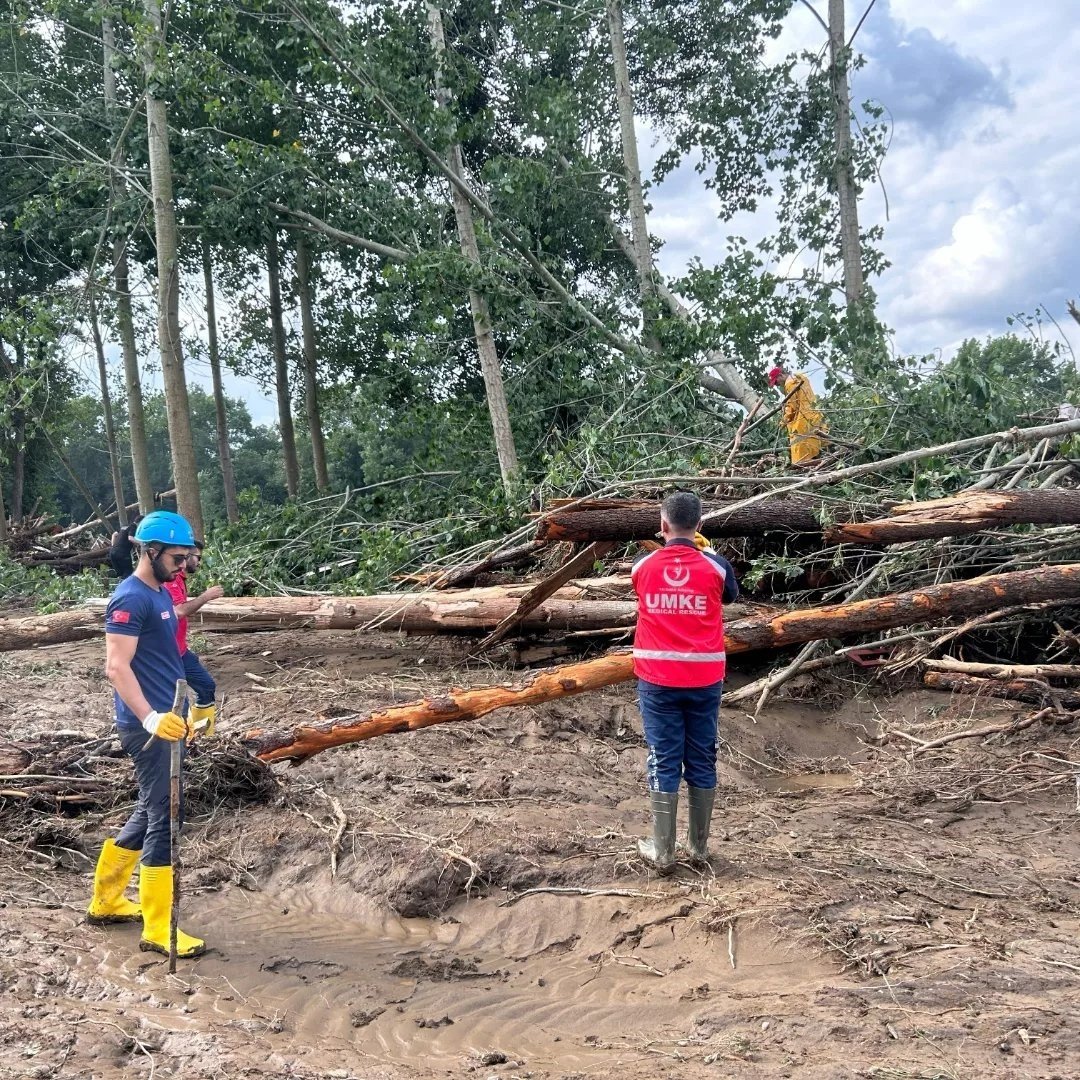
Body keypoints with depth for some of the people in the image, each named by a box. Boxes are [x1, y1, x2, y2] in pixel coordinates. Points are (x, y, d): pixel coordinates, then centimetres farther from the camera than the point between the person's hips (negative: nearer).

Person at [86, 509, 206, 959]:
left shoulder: (160, 594, 14)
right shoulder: (130, 599, -16)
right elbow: (117, 666, -23)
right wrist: (151, 718, -33)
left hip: (166, 721, 10)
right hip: (148, 727, -10)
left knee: (149, 813, 18)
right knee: (164, 816, -7)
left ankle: (105, 900, 31)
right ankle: (158, 929, 1)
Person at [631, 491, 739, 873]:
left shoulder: (643, 565, -3)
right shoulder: (716, 566, -5)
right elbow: (730, 596, 17)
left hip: (657, 680, 0)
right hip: (704, 679, 1)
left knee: (664, 763, 5)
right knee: (701, 761, 12)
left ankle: (663, 852, 10)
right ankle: (699, 846, 23)